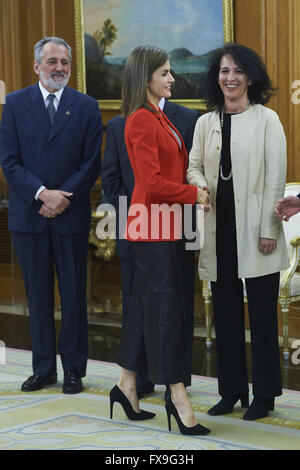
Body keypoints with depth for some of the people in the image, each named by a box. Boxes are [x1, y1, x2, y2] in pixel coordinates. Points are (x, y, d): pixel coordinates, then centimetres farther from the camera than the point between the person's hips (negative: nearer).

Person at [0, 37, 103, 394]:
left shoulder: (86, 107, 4)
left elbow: (92, 163, 0)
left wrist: (63, 197, -12)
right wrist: (42, 193, -14)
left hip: (71, 216, 0)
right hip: (29, 215, 1)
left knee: (73, 295, 4)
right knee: (37, 295, 7)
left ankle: (73, 368, 14)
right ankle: (43, 368, 17)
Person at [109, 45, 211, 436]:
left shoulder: (158, 117, 15)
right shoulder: (142, 121, -15)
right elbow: (152, 183, -20)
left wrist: (194, 189, 4)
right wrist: (194, 194, -11)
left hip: (162, 223, 10)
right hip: (151, 223, -10)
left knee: (146, 302, 14)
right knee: (165, 305, -5)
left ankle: (127, 385, 23)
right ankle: (177, 396, 1)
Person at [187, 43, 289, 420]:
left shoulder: (267, 120, -3)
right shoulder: (206, 123, 11)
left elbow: (275, 179, -6)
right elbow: (194, 165, 17)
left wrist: (269, 230, -11)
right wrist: (200, 184, -8)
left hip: (253, 228, -5)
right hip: (219, 225, 5)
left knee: (262, 311, 0)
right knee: (225, 311, 10)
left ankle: (264, 395, 10)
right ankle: (231, 391, 20)